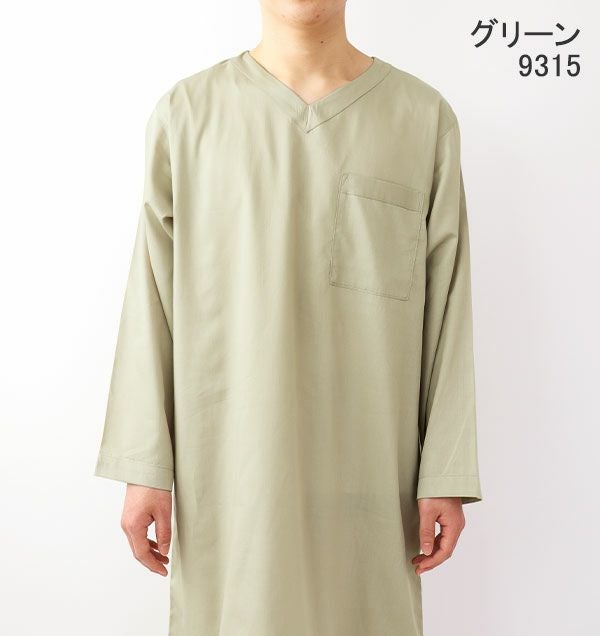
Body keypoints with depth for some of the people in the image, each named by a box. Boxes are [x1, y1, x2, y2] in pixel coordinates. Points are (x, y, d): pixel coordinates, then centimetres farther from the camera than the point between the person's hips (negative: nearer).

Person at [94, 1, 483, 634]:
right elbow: (153, 303, 1)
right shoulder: (185, 113, 1)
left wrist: (447, 476, -1)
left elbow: (445, 308, 1)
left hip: (367, 464, 1)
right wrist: (143, 468, -1)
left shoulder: (424, 116, 1)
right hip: (228, 462, 0)